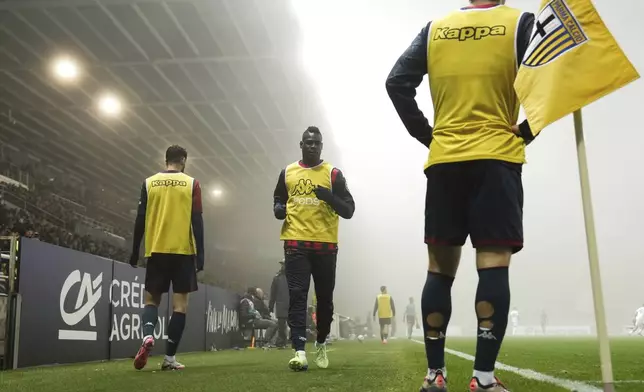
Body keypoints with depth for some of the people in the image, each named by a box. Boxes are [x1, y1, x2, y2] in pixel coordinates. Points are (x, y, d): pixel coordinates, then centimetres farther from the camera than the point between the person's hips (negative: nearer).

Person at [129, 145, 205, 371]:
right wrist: (200, 255, -1)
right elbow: (197, 221, -4)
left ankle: (147, 336, -15)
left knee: (151, 299, 13)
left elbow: (140, 220, 5)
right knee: (180, 304, 2)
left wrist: (135, 252, 12)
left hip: (156, 251, 2)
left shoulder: (149, 183, 6)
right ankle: (169, 358, -1)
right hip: (183, 251, -2)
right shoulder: (191, 184, 2)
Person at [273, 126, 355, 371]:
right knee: (297, 296, -8)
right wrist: (278, 209, -1)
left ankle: (321, 344, 31)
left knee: (324, 298, 10)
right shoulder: (287, 173, 10)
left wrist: (329, 197, -18)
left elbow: (348, 210, 0)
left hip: (325, 245, 0)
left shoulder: (333, 174, 2)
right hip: (295, 243, 1)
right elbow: (278, 202, 23)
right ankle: (300, 352, -11)